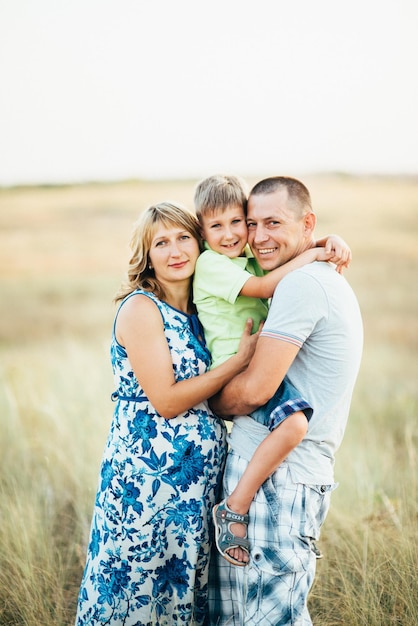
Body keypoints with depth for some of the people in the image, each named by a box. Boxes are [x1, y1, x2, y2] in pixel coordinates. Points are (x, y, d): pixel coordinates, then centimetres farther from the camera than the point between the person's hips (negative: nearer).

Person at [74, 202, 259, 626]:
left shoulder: (200, 310, 9)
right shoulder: (140, 308, -11)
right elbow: (167, 400, -16)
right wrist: (242, 358, -14)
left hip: (198, 479, 7)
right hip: (148, 476, -6)